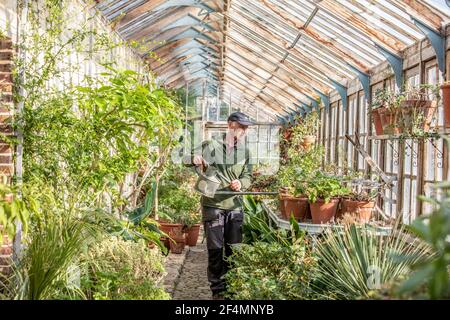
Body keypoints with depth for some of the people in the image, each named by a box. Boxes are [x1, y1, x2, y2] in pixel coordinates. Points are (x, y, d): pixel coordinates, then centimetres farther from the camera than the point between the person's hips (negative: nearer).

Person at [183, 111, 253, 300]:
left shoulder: (245, 150, 5)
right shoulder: (211, 146, -8)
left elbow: (248, 176, 7)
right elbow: (187, 162, -11)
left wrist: (241, 183, -16)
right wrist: (194, 159, -35)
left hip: (235, 206, 4)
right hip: (213, 206, -4)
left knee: (234, 249, 13)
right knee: (215, 249, 2)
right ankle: (217, 290, 15)